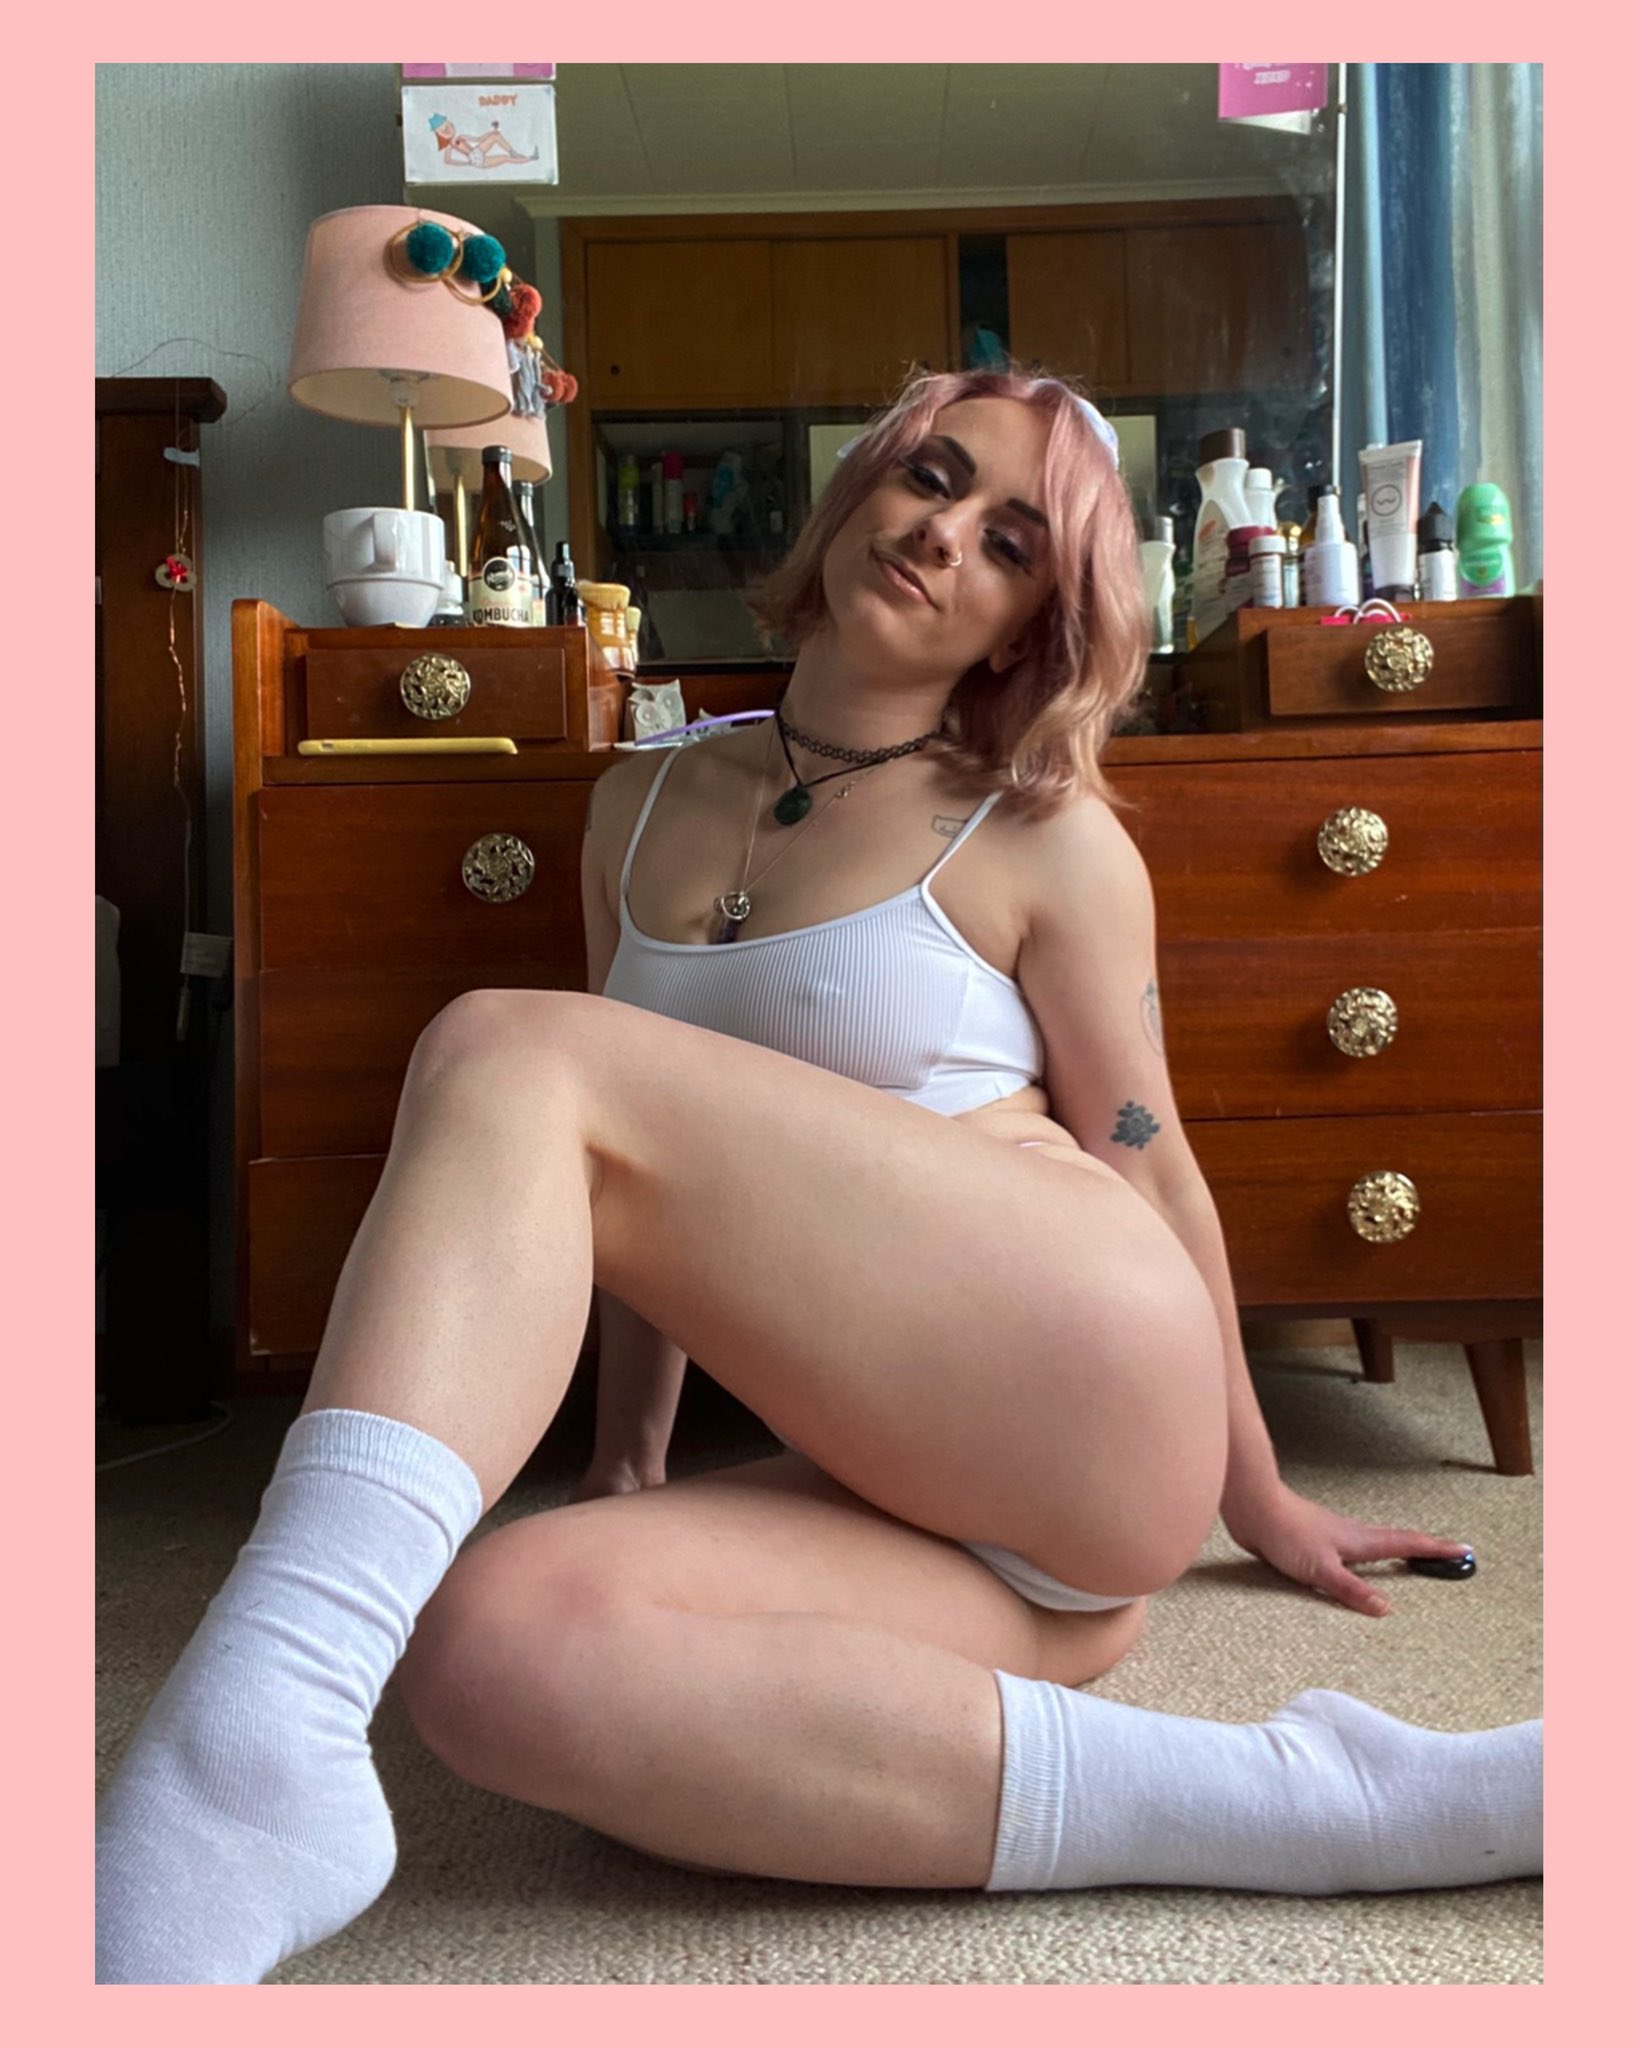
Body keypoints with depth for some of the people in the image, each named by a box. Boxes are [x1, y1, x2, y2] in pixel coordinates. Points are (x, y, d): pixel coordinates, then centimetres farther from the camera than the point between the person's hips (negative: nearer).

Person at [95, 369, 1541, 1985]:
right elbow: (662, 1194, 22)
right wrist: (627, 1448, 21)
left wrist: (1260, 1503, 15)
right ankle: (1298, 1803, -21)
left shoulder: (1045, 836, 4)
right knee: (496, 1652, -28)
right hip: (895, 1489, 5)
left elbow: (1151, 1167, 8)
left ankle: (256, 1748, -35)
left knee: (512, 1054, -17)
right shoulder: (639, 809, 18)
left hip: (1081, 1391, -5)